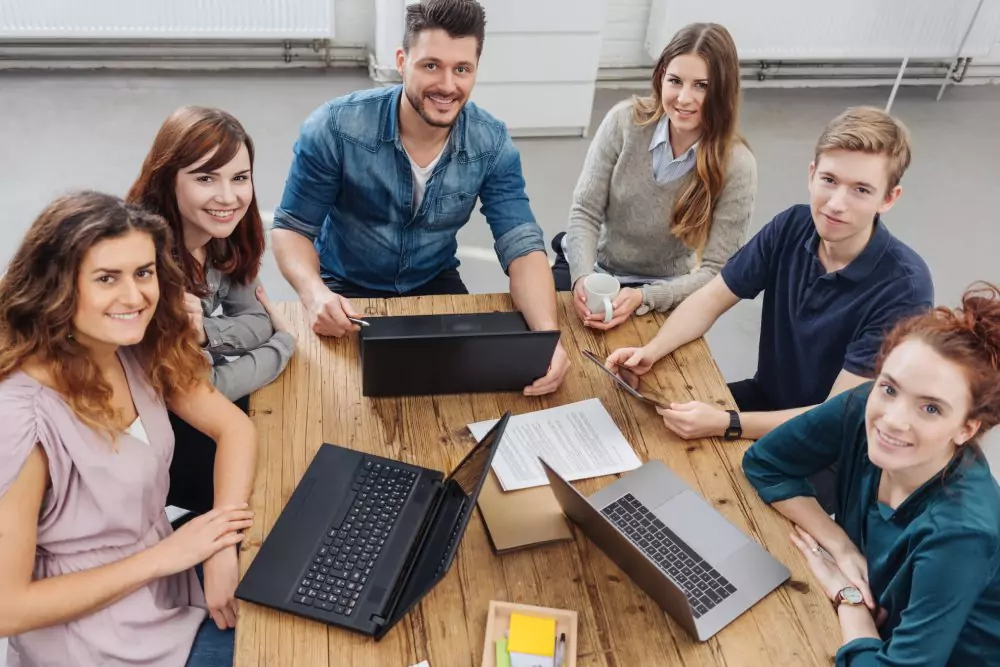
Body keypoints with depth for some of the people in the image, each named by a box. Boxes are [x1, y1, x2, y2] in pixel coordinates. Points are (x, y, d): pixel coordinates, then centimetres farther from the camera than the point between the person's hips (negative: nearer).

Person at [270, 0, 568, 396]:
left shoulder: (492, 145, -15)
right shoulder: (335, 128, -22)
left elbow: (522, 247, -20)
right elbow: (291, 228, -14)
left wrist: (548, 335, -39)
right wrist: (314, 293, -37)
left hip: (435, 284, 2)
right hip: (346, 289, -2)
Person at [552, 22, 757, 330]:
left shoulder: (737, 166, -17)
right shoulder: (626, 120, -14)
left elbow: (714, 272, -16)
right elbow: (585, 212, -11)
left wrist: (643, 297, -31)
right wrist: (582, 278, -28)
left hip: (662, 293, -1)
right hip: (595, 269, 2)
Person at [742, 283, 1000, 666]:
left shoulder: (960, 532, -32)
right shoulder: (861, 410, -20)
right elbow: (763, 464, -9)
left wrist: (846, 593, -17)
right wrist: (840, 544, -16)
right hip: (871, 627, 4)